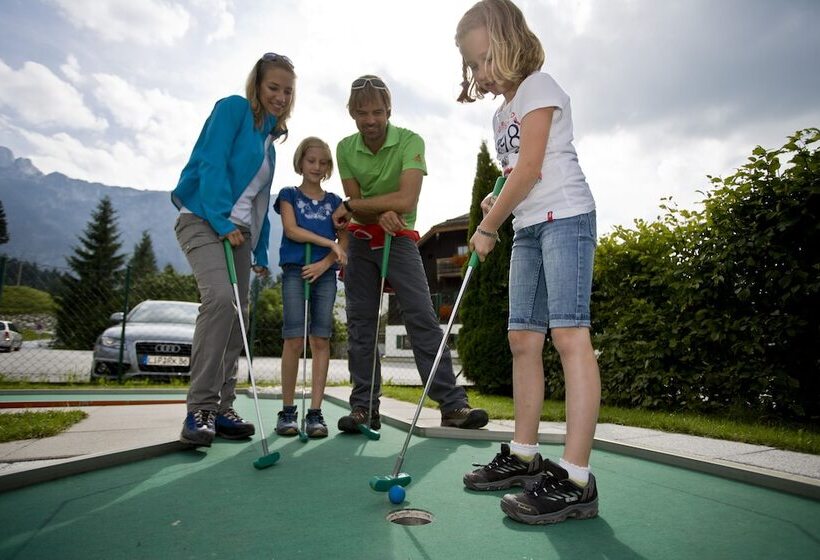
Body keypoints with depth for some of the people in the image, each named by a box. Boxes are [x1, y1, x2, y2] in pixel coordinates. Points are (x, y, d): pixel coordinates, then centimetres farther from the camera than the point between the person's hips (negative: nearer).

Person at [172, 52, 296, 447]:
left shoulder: (269, 136, 20)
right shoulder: (233, 108, 0)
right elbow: (211, 164, -12)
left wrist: (261, 251, 14)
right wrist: (222, 220, -19)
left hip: (239, 231, 8)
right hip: (204, 219, -8)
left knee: (237, 315, 3)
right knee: (221, 298, -26)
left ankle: (221, 409, 10)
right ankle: (200, 408, -18)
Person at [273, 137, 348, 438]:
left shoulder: (334, 201, 17)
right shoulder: (289, 195, 11)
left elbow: (344, 242, 8)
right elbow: (291, 229, -5)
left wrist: (325, 263, -9)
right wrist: (329, 243, -10)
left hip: (325, 273, 2)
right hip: (295, 270, -2)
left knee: (321, 340, -3)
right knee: (294, 340, -8)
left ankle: (315, 412, 1)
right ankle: (287, 410, 3)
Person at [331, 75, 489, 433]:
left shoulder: (410, 142, -13)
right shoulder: (345, 149, 1)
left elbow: (406, 200, -26)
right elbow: (354, 207, -2)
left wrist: (352, 205, -16)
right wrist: (380, 214, -25)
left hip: (399, 239, -3)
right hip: (361, 241, 4)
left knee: (423, 317, -12)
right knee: (360, 323, 1)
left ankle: (453, 404, -9)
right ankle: (364, 407, 9)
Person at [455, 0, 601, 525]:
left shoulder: (538, 87, -1)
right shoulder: (503, 114, 24)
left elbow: (530, 169, -11)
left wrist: (487, 227, -7)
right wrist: (496, 204, 4)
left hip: (564, 216, -9)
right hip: (527, 228, 9)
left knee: (569, 335, -17)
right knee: (524, 339, 5)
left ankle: (576, 479, -16)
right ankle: (524, 455, 15)